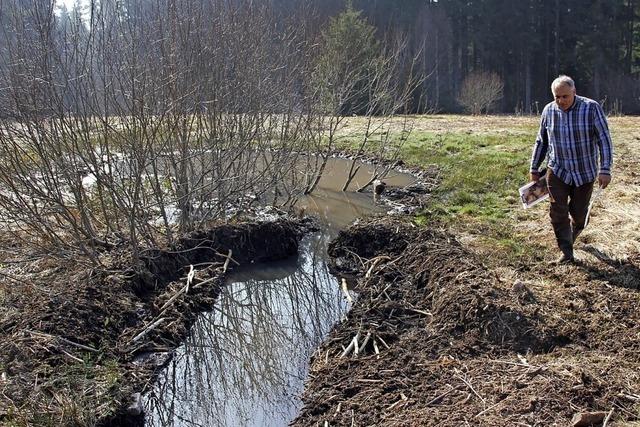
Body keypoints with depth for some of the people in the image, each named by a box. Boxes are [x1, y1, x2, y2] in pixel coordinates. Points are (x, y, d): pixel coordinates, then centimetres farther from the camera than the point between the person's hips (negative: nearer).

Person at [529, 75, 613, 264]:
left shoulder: (592, 108, -12)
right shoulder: (549, 110, -2)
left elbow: (604, 140, -11)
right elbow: (541, 142, 10)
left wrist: (605, 169, -18)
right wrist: (534, 168, 11)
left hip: (584, 172, -1)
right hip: (557, 172, 2)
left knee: (579, 212, 9)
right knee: (558, 212, -8)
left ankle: (572, 235, 42)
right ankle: (566, 252, -1)